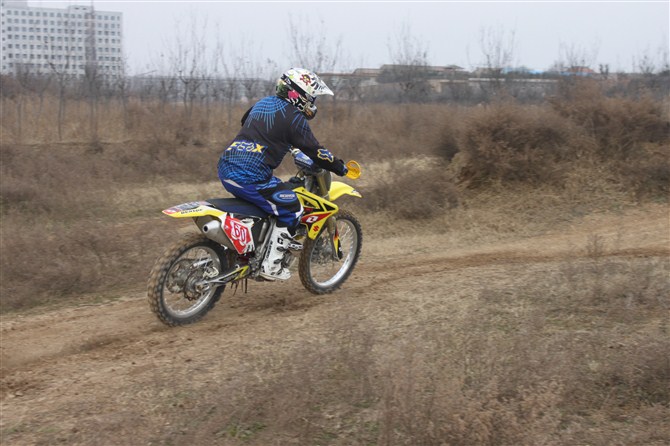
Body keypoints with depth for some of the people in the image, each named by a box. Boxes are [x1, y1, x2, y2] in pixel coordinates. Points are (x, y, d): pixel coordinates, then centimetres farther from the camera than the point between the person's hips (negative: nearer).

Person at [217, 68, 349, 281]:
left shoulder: (263, 103, 19)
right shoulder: (293, 117, -7)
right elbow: (313, 150, -6)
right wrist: (339, 166, 10)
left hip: (226, 169, 9)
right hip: (251, 176, -9)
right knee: (292, 210, 3)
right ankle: (270, 265, 4)